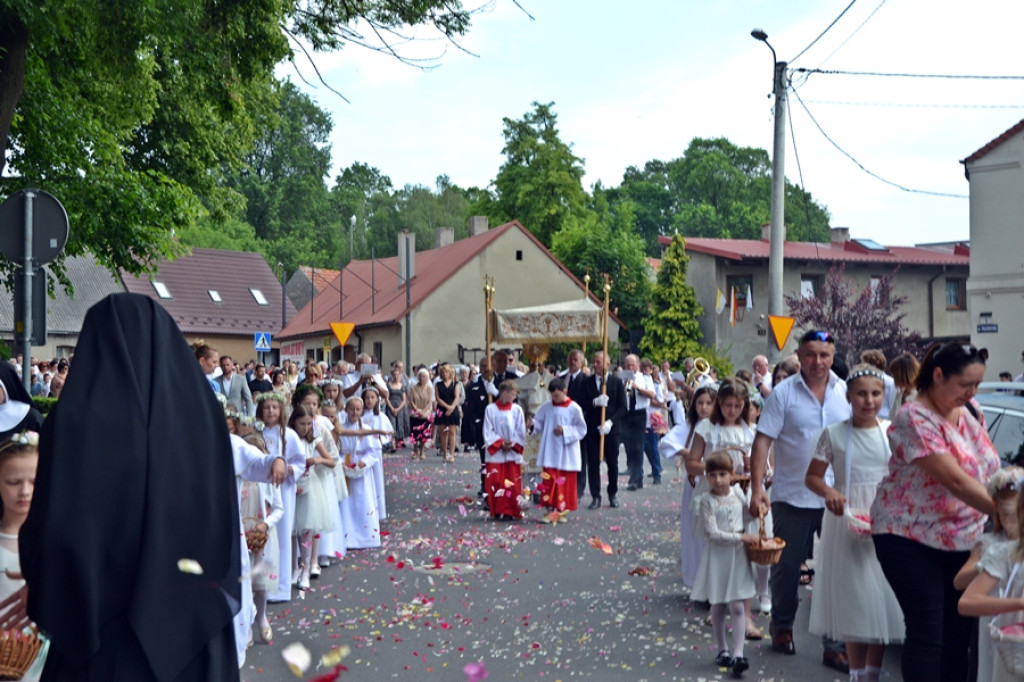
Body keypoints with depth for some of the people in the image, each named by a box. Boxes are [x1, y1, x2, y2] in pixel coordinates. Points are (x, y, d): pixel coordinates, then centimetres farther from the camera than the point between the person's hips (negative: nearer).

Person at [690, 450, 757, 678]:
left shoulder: (737, 492, 1)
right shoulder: (706, 500, -13)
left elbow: (748, 515, 19)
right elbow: (712, 533, -18)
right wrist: (741, 537, -19)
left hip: (738, 556, 2)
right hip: (717, 556, -2)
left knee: (737, 607, -2)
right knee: (718, 606, 9)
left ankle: (738, 653, -3)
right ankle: (722, 649, 24)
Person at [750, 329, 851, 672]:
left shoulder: (846, 392, 2)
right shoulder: (783, 393, -5)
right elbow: (762, 441, -9)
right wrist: (757, 490, -15)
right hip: (792, 497, -2)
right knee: (786, 565, 10)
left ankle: (835, 643, 14)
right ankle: (782, 626, 33)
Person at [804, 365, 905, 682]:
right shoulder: (834, 434, -3)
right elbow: (812, 477, 1)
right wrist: (829, 493, -19)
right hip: (847, 521, -1)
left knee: (883, 598, 3)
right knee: (853, 599, 4)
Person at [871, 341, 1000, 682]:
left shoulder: (970, 411, 4)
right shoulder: (914, 419, -19)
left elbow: (986, 469, 14)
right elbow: (954, 480, -27)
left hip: (963, 538, 7)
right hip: (912, 539, -7)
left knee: (959, 630, 10)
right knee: (928, 633, -3)